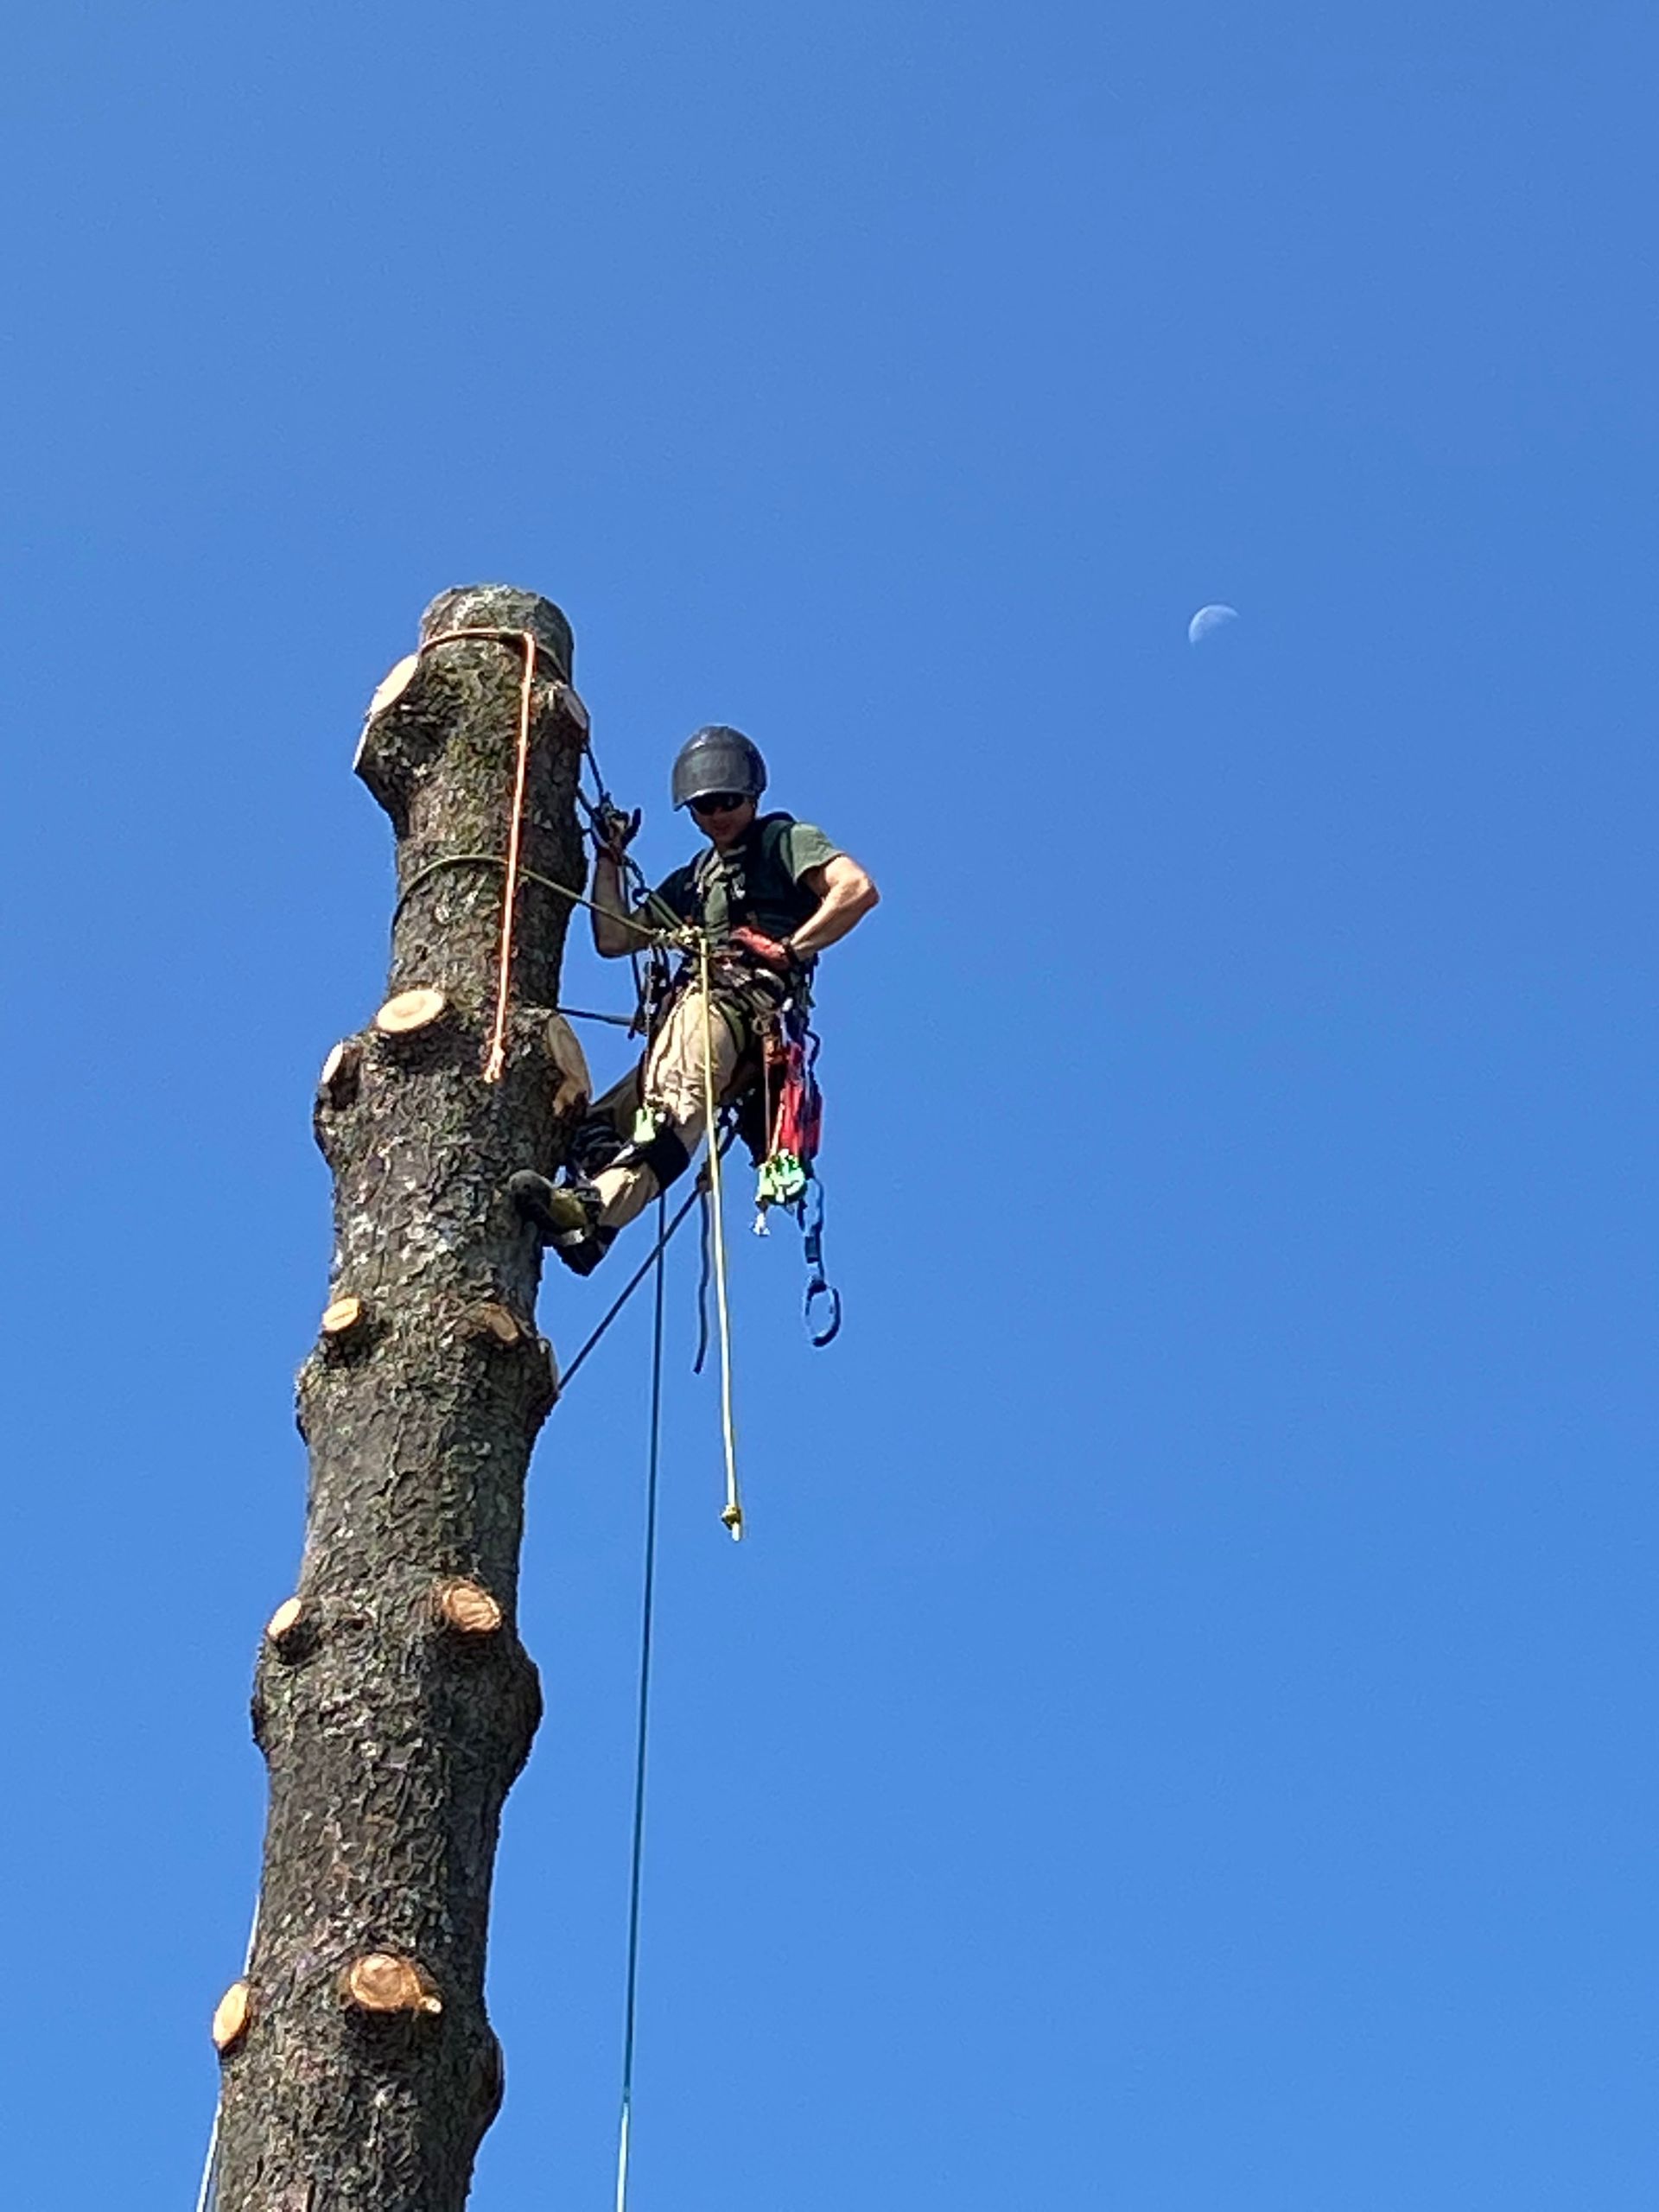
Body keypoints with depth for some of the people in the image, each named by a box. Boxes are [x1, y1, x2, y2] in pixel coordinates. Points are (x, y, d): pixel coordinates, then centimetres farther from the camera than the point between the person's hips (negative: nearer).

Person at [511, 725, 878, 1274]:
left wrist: (789, 950, -9)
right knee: (600, 1128, -9)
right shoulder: (693, 879, 37)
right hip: (692, 1002, 10)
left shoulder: (785, 840, 17)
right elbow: (613, 940, 34)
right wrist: (609, 859, 28)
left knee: (675, 1095, -36)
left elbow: (858, 889, -2)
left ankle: (594, 1207, -59)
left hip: (746, 997, -10)